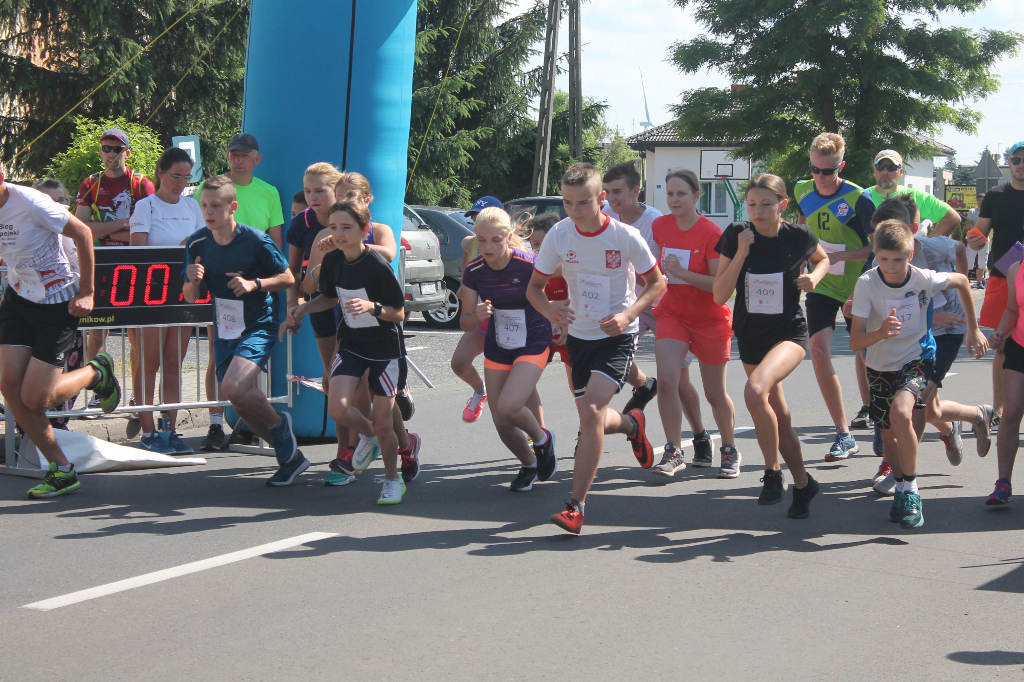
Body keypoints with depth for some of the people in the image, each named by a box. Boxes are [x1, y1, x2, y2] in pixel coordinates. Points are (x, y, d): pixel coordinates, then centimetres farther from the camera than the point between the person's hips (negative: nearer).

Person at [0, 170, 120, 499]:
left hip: (58, 303, -7)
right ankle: (62, 470, 8)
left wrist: (86, 292, -12)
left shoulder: (29, 202, -23)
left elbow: (82, 233, -15)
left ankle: (97, 373, 21)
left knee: (34, 398, -9)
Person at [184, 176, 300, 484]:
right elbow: (190, 298, 5)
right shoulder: (197, 244, -1)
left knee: (235, 387, -27)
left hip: (258, 326, -6)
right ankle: (290, 456, 22)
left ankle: (278, 424, 1)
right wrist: (193, 280, -17)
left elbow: (288, 278, -6)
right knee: (244, 405, 6)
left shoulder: (256, 240, -14)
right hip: (224, 329, 6)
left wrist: (254, 284, -22)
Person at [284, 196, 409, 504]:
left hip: (385, 347, -4)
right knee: (337, 408, -15)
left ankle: (392, 479, 26)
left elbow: (399, 313, -16)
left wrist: (372, 307, -33)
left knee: (383, 424, 0)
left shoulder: (377, 265, -21)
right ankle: (367, 435, 19)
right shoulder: (332, 261, -5)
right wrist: (304, 307, -1)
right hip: (351, 343, 4)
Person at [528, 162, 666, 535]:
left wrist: (628, 314, -21)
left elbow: (657, 283, -4)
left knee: (591, 411, -21)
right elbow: (534, 287, 0)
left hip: (618, 336, -4)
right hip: (578, 334, 4)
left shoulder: (626, 236, -15)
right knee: (591, 419, 11)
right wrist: (550, 309, -23)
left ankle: (575, 506, -15)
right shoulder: (559, 235, -8)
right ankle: (631, 424, 48)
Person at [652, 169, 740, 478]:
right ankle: (673, 452, -9)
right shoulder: (660, 226, -1)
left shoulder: (711, 234, -17)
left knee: (715, 393, 7)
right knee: (667, 379, -18)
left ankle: (730, 451, 29)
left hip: (711, 319, -3)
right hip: (672, 313, 3)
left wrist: (681, 273, -27)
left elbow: (721, 284, -22)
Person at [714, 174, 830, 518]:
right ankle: (803, 483, 35)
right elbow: (719, 295, -9)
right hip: (750, 335, 4)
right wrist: (742, 251, -18)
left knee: (755, 390, -30)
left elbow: (822, 259, 15)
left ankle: (772, 473, -13)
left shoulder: (799, 236, -9)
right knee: (779, 418, 14)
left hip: (789, 332, -4)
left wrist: (813, 276, -7)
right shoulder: (736, 235, -7)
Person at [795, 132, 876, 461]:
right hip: (821, 285, 3)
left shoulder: (858, 199, -15)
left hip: (856, 287, -3)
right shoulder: (802, 192, 0)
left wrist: (839, 256, -25)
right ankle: (844, 435, -9)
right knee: (818, 349, -14)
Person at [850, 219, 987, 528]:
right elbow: (855, 341, -23)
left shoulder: (924, 279, -21)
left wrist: (973, 329, 7)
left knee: (900, 413, -29)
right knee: (888, 434, 10)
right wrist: (880, 333, -44)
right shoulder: (867, 283, -22)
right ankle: (902, 486, 40)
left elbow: (961, 281, 3)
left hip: (916, 359, -2)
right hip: (880, 366, 2)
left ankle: (910, 491, -14)